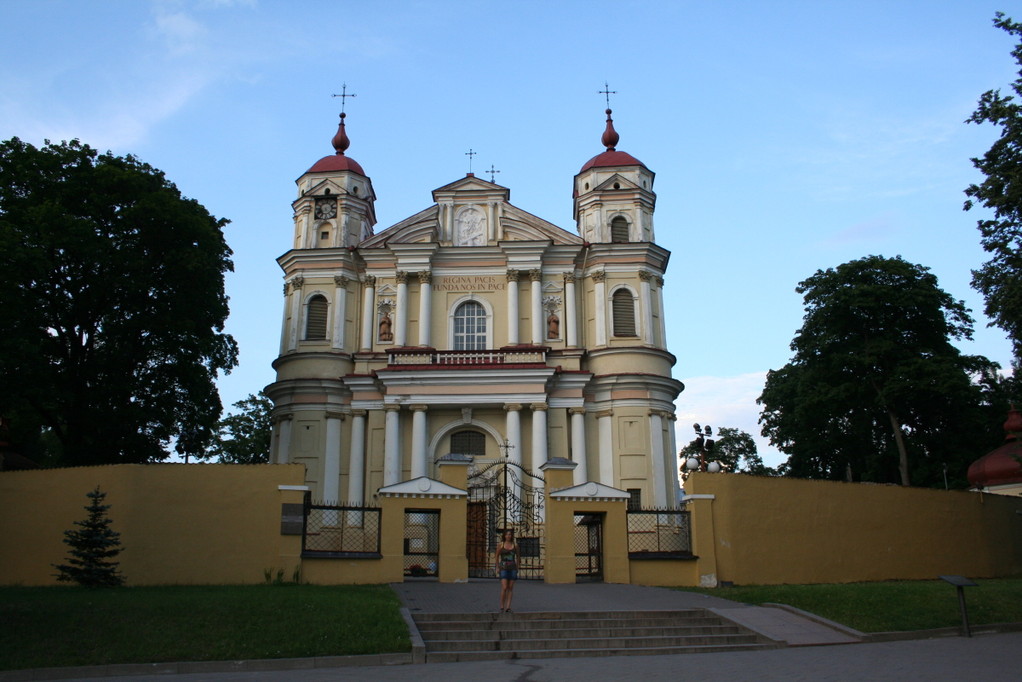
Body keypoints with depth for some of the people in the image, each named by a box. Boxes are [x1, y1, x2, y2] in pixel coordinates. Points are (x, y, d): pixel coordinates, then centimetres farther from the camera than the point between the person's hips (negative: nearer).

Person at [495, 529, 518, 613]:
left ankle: (508, 607, 7)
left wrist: (517, 568, 11)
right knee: (504, 588, -11)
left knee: (510, 588, 2)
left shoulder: (515, 545, 3)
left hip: (512, 568, 2)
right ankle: (502, 607, 1)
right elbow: (497, 556, 8)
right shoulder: (500, 545, -1)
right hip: (503, 568, -2)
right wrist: (497, 567, 4)